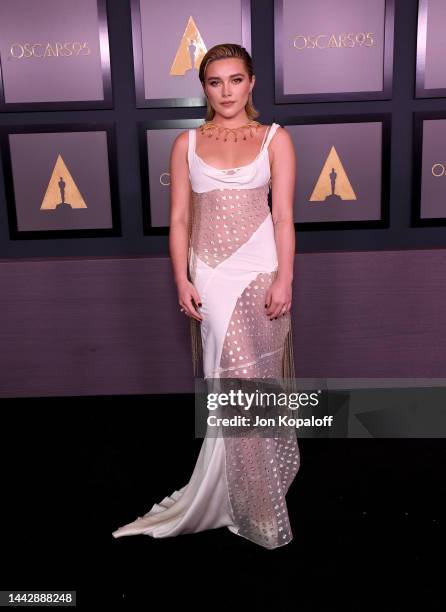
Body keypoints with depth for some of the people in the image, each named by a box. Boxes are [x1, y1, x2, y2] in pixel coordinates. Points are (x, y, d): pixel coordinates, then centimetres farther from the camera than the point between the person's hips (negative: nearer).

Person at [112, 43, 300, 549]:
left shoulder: (275, 138, 4)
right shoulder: (187, 143, 8)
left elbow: (284, 216, -1)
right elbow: (179, 219, 5)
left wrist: (284, 279, -9)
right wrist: (182, 280, -3)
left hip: (260, 270, 0)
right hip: (210, 274, 0)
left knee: (259, 376, 6)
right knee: (235, 378, 0)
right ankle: (256, 507, 19)